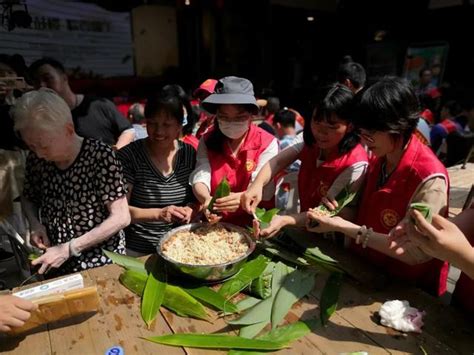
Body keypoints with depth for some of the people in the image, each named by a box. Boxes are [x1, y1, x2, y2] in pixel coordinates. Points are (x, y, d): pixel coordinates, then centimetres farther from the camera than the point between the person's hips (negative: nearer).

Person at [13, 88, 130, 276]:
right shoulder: (36, 159, -5)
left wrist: (69, 248, -20)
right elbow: (28, 198, 14)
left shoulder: (101, 156, -19)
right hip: (54, 265, 5)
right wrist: (34, 223, -6)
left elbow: (121, 218, -19)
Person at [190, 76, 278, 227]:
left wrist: (241, 198, -37)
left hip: (254, 224, -1)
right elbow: (200, 178, -11)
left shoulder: (267, 144, -6)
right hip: (215, 224, 2)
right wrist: (207, 200, -32)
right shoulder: (207, 141, 2)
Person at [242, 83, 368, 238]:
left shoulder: (355, 164, -22)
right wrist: (257, 184, -38)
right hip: (305, 230, 4)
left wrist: (285, 220, -37)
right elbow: (278, 161, -19)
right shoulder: (311, 142, -4)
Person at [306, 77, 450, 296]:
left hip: (406, 289, -5)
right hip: (365, 271, 6)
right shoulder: (378, 159, -3)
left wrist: (345, 228, -25)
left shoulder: (429, 179, -24)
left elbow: (416, 253, -24)